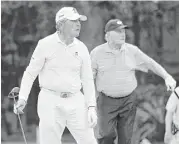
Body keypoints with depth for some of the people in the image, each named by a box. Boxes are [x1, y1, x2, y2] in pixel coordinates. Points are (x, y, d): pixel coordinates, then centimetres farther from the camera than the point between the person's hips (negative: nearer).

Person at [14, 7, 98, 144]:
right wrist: (22, 98, -13)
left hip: (75, 101, 3)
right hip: (50, 101, -3)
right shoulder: (46, 44, -3)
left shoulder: (81, 48, 6)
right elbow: (30, 72, -2)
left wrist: (91, 107, 0)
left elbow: (87, 79, 9)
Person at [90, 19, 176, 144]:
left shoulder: (132, 51, -1)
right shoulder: (97, 53, -5)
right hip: (106, 101, -2)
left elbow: (151, 63, 4)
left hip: (128, 100, 2)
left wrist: (167, 77, -9)